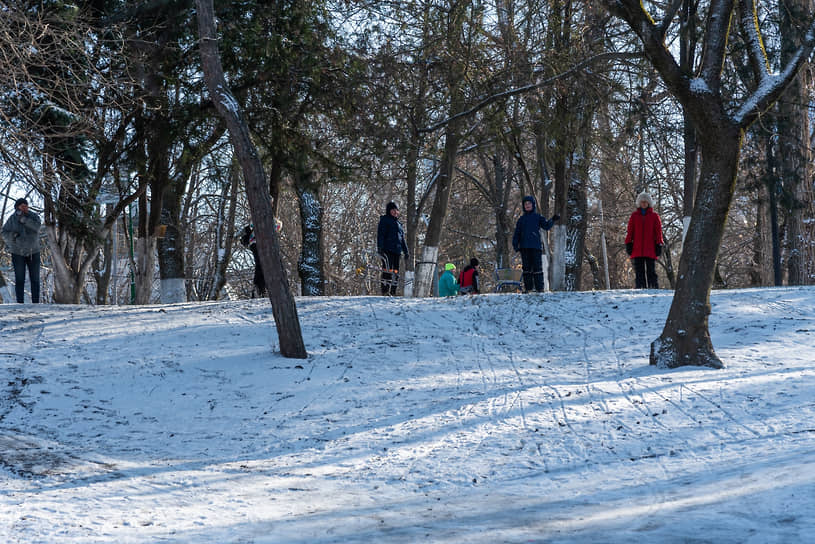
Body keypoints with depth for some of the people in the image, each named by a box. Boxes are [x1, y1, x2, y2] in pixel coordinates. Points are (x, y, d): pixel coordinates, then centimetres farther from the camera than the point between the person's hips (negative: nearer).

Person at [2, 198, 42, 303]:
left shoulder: (33, 216, -7)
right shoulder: (12, 219, -6)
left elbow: (36, 226, -27)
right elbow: (5, 234, -7)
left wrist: (23, 219, -36)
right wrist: (13, 234, -28)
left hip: (33, 252, 1)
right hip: (18, 253, -1)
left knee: (35, 280, 1)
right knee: (19, 280, -3)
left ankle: (35, 304, 7)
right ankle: (20, 304, 2)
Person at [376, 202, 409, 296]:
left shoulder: (398, 223, 25)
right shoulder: (384, 220, 4)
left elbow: (402, 239, 29)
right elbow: (380, 234, -6)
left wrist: (406, 252, 23)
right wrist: (380, 248, -17)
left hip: (397, 251, 8)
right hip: (387, 249, -7)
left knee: (396, 271, 4)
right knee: (388, 269, -16)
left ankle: (393, 291, 8)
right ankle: (385, 290, -18)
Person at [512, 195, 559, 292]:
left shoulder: (538, 217, 10)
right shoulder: (521, 219, 16)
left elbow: (546, 226, -1)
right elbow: (517, 233, 15)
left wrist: (552, 220, -17)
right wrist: (515, 245, 4)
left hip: (536, 246, -2)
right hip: (524, 247, 3)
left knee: (537, 267, -5)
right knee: (526, 267, 2)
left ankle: (539, 287, -6)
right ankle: (528, 287, 5)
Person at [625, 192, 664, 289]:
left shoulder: (654, 216, 7)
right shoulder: (634, 216, 10)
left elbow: (658, 231, 6)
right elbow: (630, 231, 11)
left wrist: (659, 245, 0)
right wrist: (628, 243, 3)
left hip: (650, 250, -1)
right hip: (637, 250, 1)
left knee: (651, 272, -1)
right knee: (639, 273, 2)